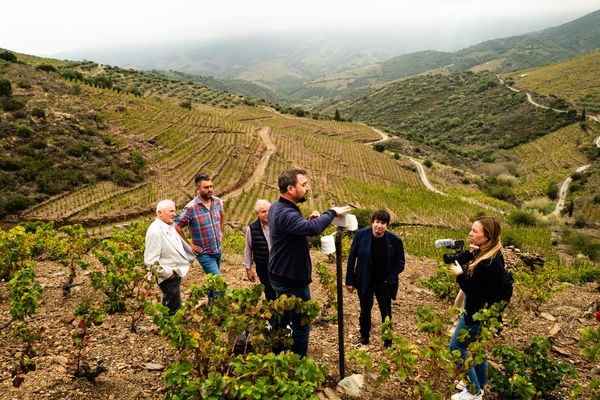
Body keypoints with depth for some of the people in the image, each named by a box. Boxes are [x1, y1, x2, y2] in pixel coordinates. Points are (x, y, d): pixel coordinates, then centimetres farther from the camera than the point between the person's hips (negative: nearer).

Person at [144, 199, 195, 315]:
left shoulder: (169, 227, 4)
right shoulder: (155, 231, -24)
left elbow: (181, 244, 22)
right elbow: (151, 261, -26)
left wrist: (191, 257, 17)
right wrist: (168, 274, -19)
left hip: (176, 273, 9)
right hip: (168, 277, -9)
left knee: (169, 307, 24)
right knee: (174, 310, -1)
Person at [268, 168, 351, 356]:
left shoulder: (276, 207, 5)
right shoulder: (286, 214, -28)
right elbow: (312, 229, -45)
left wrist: (308, 220, -2)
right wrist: (332, 212, -31)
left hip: (279, 276, 10)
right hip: (292, 280, -10)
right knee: (301, 326, 4)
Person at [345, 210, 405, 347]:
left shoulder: (394, 240, -12)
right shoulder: (361, 235, -11)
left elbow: (400, 263, -2)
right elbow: (352, 257, -5)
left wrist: (390, 280, -13)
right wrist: (350, 280, -4)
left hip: (384, 283, -1)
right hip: (364, 281, 1)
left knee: (386, 313, 9)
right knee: (365, 311, 16)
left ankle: (388, 342, 25)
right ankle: (364, 338, 36)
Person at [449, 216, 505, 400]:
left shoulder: (490, 265, -31)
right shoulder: (486, 254, -2)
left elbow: (477, 295, -30)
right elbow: (458, 261, 3)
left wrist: (460, 276, -26)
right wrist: (470, 253, -13)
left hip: (476, 314, -9)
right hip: (478, 310, 9)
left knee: (456, 348, 4)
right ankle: (479, 384, 40)